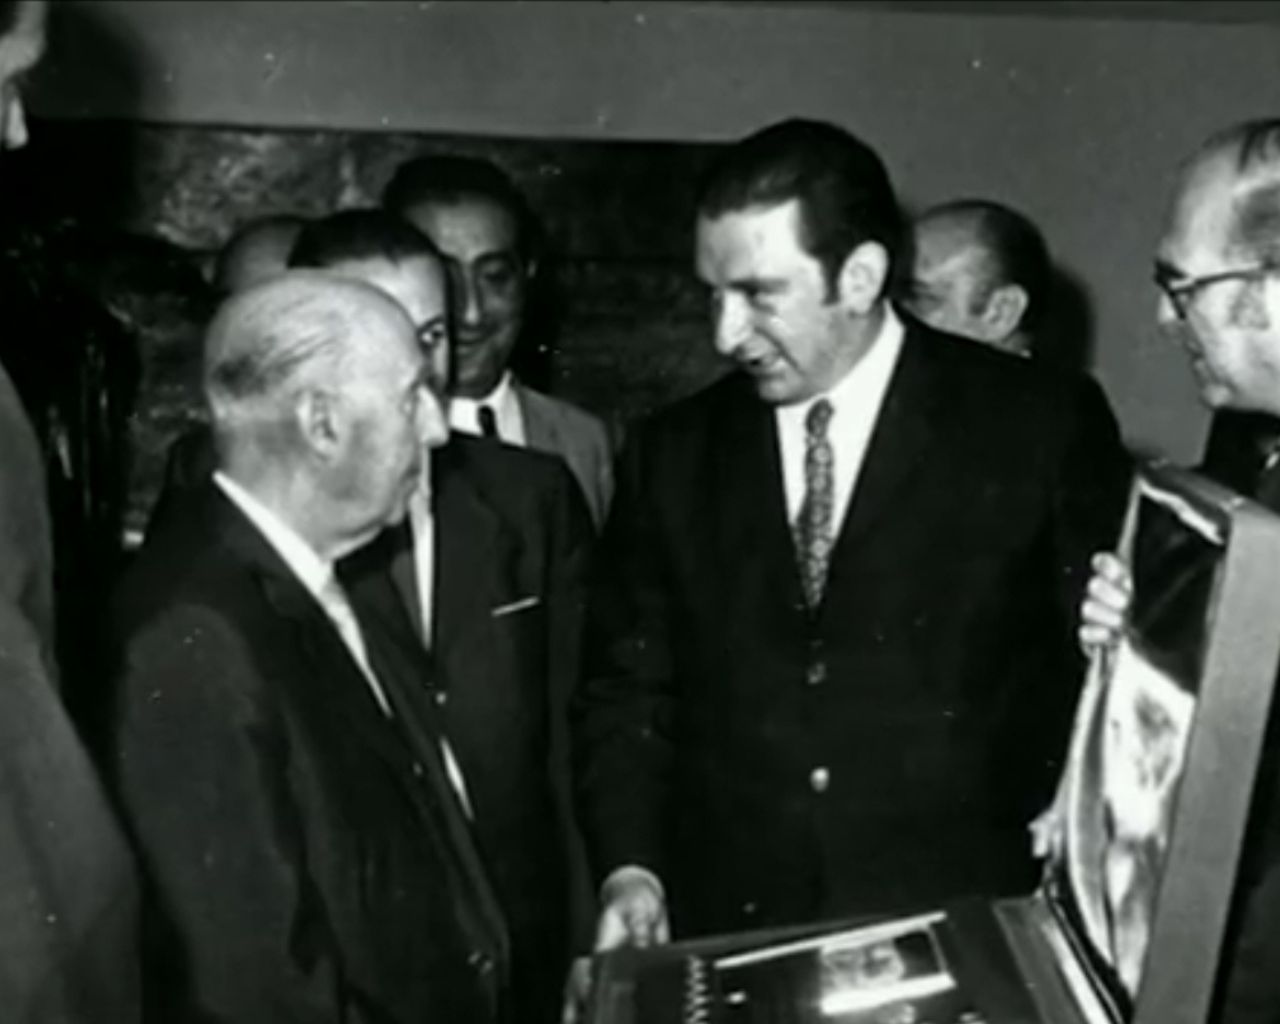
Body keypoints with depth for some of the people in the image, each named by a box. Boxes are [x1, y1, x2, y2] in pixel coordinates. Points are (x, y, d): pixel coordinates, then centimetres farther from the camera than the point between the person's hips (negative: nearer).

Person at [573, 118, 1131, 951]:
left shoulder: (1043, 425, -5)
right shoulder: (672, 456, 3)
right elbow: (626, 689, 7)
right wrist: (630, 868, -5)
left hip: (967, 939, -2)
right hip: (727, 937, 2)